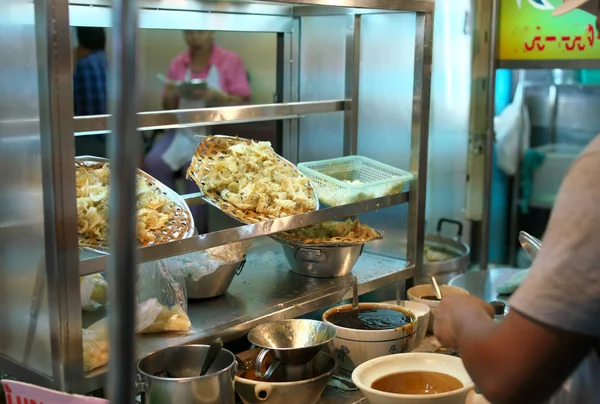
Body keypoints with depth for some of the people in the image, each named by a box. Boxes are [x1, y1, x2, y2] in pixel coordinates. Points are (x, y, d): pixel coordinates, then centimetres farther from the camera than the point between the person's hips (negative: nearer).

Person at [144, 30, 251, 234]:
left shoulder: (231, 61, -1)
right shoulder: (178, 63, 9)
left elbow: (242, 103, -5)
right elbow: (170, 108, 13)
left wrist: (215, 96, -21)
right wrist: (170, 97, -10)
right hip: (183, 130, 4)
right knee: (153, 163, -21)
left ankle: (194, 233, -15)